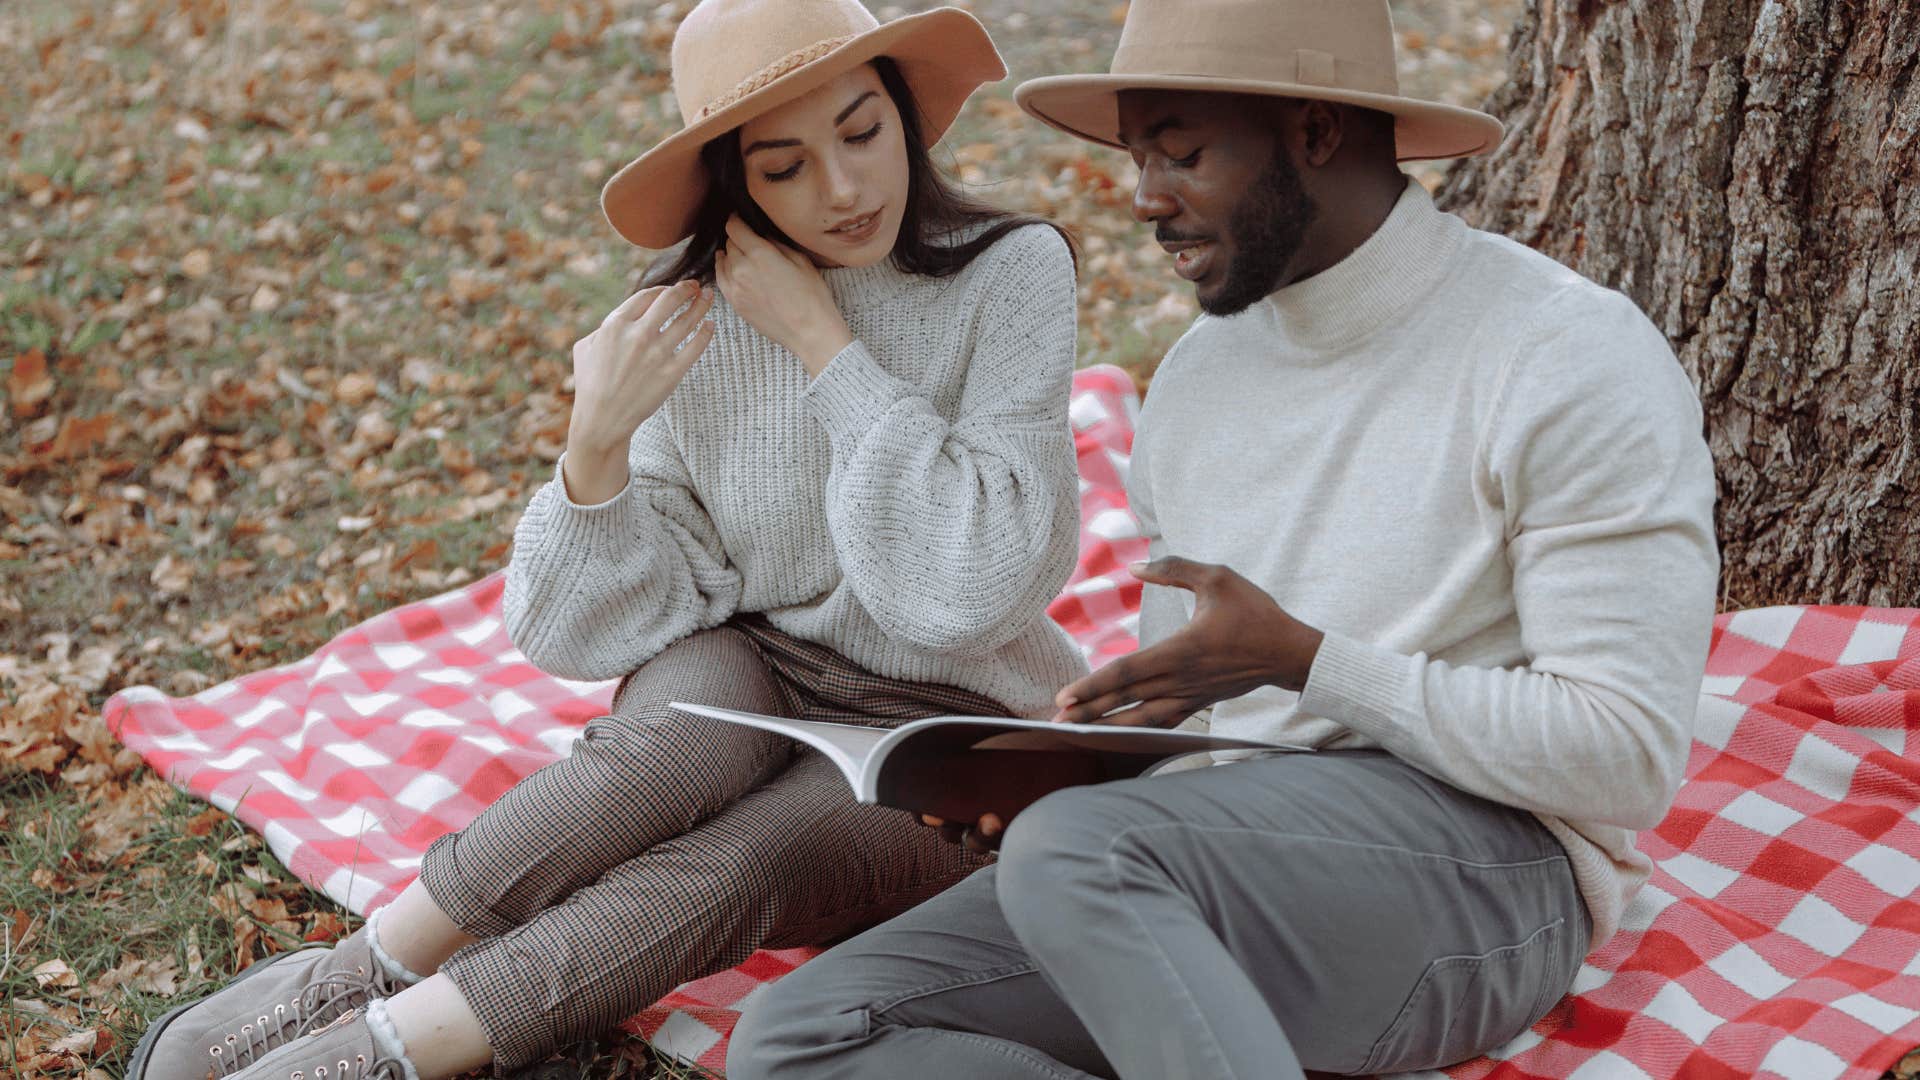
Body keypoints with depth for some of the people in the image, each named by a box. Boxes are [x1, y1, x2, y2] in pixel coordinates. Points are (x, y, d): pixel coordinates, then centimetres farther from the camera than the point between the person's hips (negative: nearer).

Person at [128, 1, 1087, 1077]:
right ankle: (356, 972, -23)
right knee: (702, 707, -32)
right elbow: (604, 627, -6)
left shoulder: (1012, 274, -14)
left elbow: (975, 588, -25)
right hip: (748, 683, 2)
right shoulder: (693, 322, -6)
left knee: (728, 868, -30)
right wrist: (598, 442, -23)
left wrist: (824, 344, -23)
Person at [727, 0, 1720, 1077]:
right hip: (1219, 856, 7)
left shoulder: (1573, 357, -8)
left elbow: (1628, 758, -13)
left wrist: (1300, 659, -15)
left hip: (1480, 864, -7)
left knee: (1075, 850, -37)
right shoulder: (1196, 378, 15)